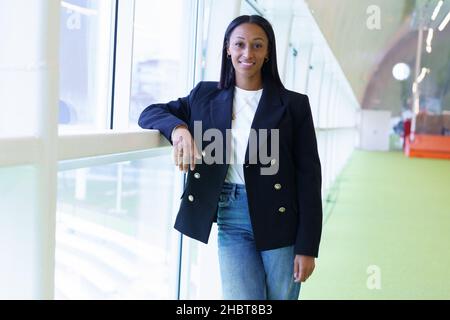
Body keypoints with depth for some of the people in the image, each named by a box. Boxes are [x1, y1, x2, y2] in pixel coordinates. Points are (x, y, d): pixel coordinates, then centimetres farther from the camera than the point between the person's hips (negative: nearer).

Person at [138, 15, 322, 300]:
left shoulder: (293, 104, 0)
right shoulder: (207, 96, 8)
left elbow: (309, 176, -2)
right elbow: (149, 113, 7)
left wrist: (307, 247, -6)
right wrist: (178, 128, -17)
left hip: (280, 220, -1)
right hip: (231, 218, 1)